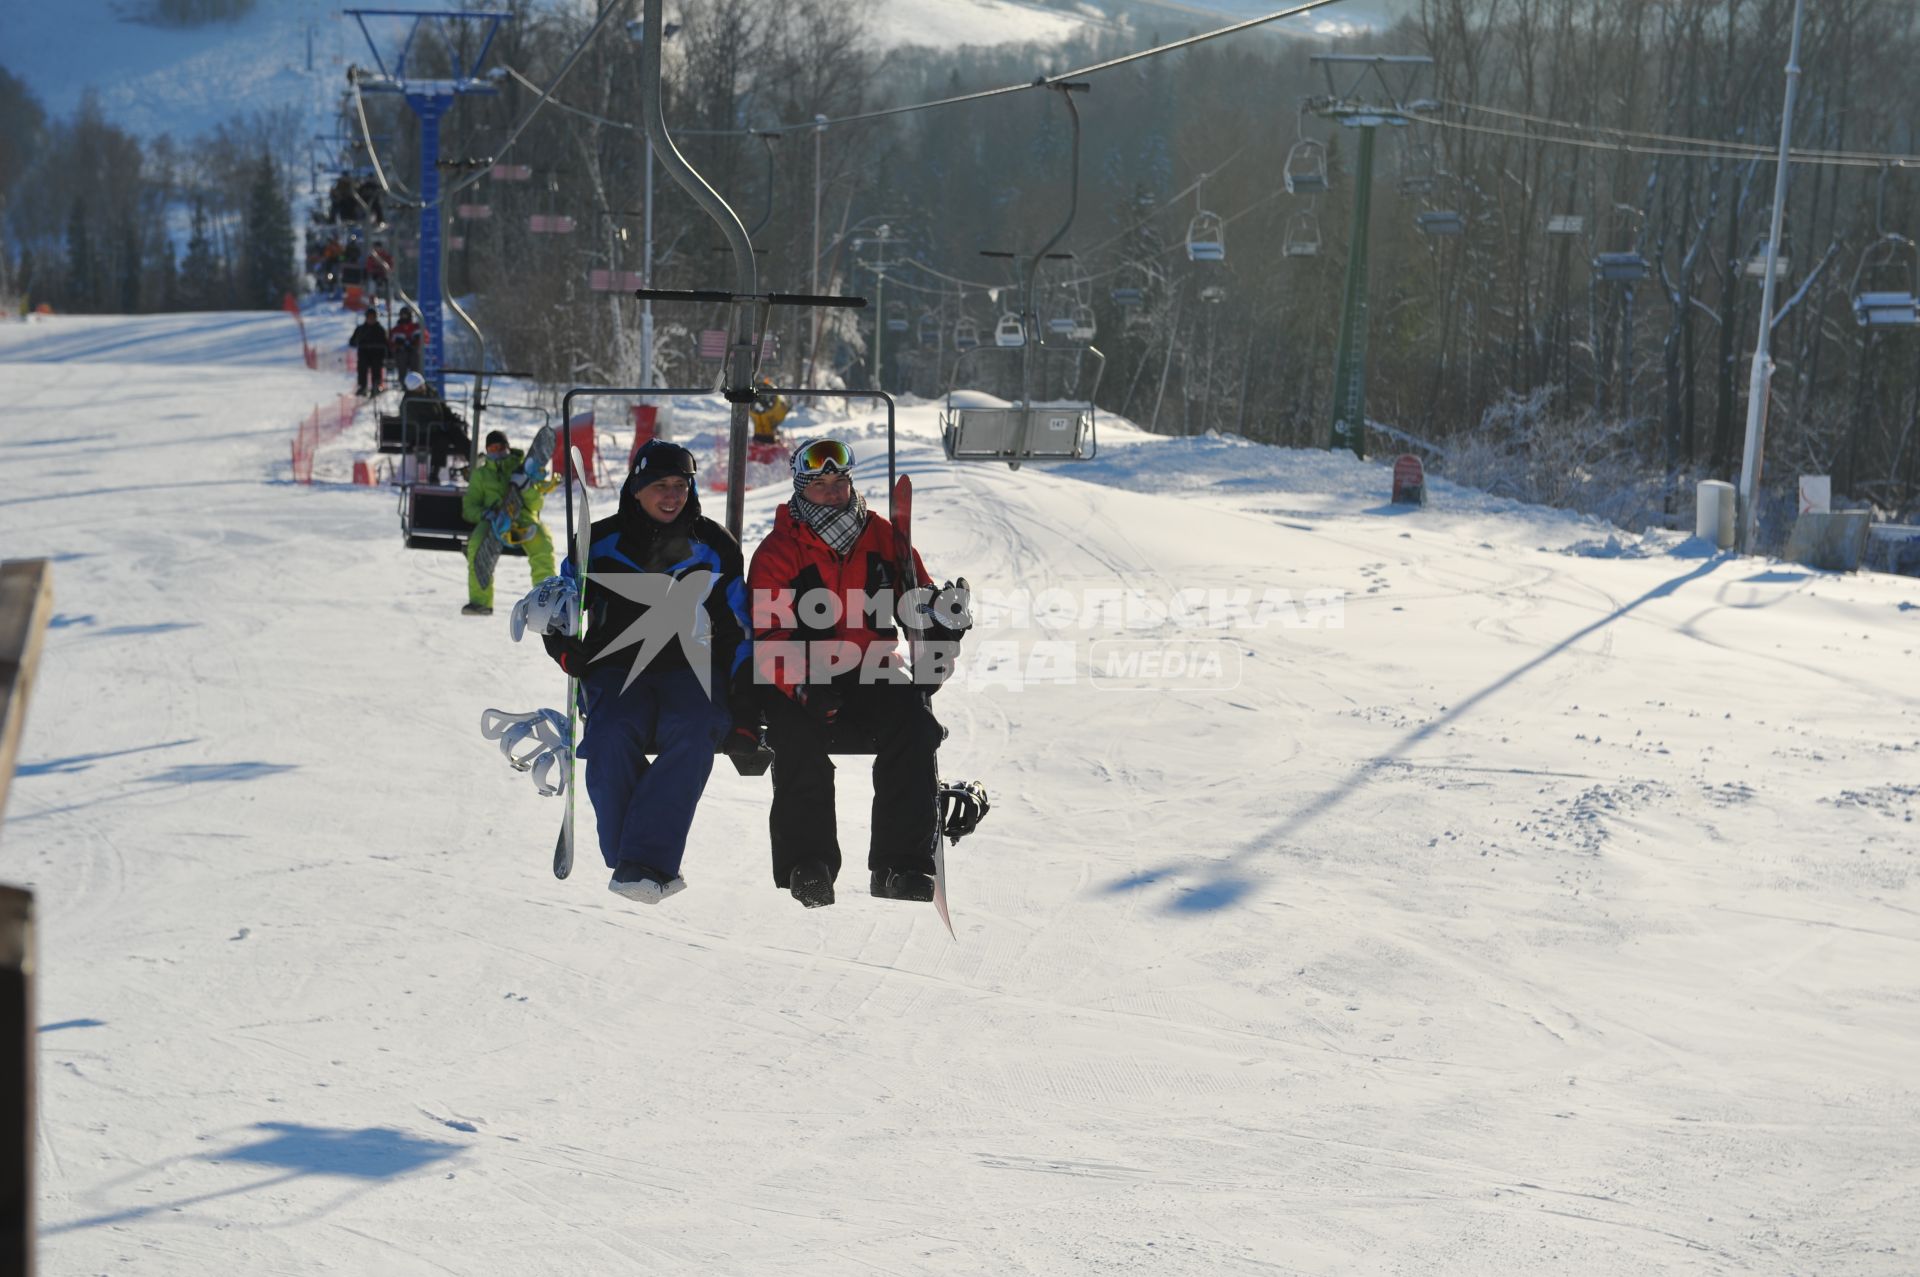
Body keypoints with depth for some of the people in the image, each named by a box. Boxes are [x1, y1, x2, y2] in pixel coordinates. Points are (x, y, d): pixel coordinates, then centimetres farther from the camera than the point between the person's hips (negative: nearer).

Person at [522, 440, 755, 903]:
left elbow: (739, 628, 12)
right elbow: (559, 602, 14)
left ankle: (645, 860, -40)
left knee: (694, 732, -35)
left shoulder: (714, 547, 10)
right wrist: (563, 644, -10)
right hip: (616, 671, 0)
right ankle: (641, 865, -29)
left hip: (689, 670, 0)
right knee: (611, 736, -34)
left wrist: (745, 705, 1)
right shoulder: (601, 542, 8)